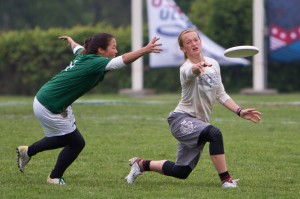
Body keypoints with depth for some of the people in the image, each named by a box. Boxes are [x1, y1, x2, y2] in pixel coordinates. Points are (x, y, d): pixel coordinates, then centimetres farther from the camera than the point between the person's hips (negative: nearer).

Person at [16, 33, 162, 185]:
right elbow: (124, 60, -37)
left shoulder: (83, 55, 3)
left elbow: (76, 47, 29)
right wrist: (145, 50, -42)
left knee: (65, 139, 26)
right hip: (49, 108, -10)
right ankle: (55, 178, 21)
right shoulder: (94, 63, -23)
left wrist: (70, 40, 51)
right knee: (76, 143, 3)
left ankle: (27, 151, 42)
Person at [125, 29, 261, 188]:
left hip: (198, 122, 8)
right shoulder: (186, 69, -19)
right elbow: (191, 72, -46)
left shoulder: (213, 64, 4)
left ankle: (142, 164, 34)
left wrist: (240, 112, 4)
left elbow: (221, 95, 13)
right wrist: (198, 67, -68)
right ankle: (225, 179, -27)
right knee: (214, 133, -36)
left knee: (181, 172, 13)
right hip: (181, 119, -8)